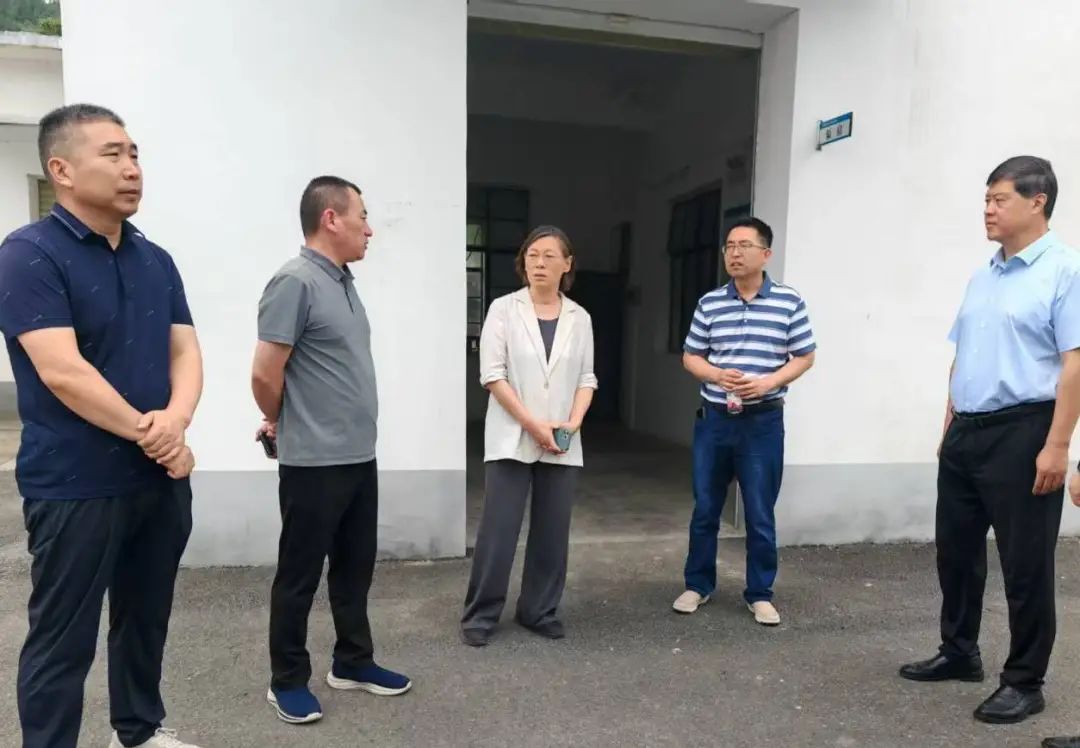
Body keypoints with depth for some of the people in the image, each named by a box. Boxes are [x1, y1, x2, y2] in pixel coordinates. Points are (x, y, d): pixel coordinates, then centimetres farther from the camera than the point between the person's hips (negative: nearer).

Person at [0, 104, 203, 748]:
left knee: (147, 620, 20)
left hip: (161, 479, 6)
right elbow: (62, 372, -20)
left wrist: (176, 418, -16)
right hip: (75, 487, -6)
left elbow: (185, 351, 3)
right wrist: (152, 436, -14)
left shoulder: (156, 260, 8)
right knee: (63, 641, 8)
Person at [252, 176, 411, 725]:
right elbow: (265, 374, -16)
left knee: (355, 567, 18)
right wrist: (279, 423, 1)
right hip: (314, 461, -8)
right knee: (300, 574, 8)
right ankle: (288, 680, 26)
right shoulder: (295, 282, -17)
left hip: (359, 455, 8)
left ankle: (353, 663, 34)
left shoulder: (344, 282, 12)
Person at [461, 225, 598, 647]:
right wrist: (532, 424, -13)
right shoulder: (504, 309, -1)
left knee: (553, 532, 9)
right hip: (511, 439, -3)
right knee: (498, 530, -1)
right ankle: (480, 615, 15)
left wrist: (573, 423, -7)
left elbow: (586, 379, 10)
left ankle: (540, 611, 24)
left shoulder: (579, 318, 8)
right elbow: (492, 374, -7)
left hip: (562, 444, 3)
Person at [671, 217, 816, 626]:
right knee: (704, 509, 11)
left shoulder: (790, 302, -3)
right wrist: (718, 375, -13)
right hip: (713, 419, 2)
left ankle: (760, 594, 24)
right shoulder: (710, 303, 3)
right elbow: (691, 357, 7)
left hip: (763, 422, -2)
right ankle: (697, 585, 28)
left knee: (760, 515, 7)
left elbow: (804, 357, 2)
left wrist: (769, 381, -15)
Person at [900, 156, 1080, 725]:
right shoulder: (982, 277, 14)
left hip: (1021, 433, -7)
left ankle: (1024, 682, 21)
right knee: (955, 551, 16)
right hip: (966, 433, 8)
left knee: (1025, 565, 5)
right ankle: (958, 653, 33)